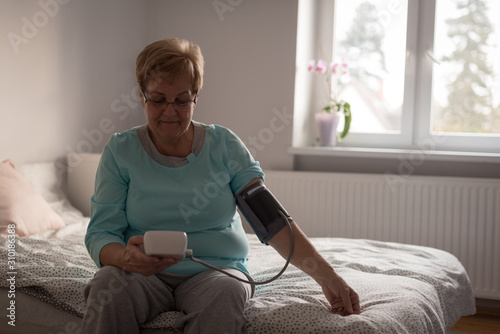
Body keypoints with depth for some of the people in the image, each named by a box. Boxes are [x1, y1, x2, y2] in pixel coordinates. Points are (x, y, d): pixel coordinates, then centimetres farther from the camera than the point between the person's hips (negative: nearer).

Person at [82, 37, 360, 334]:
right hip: (144, 274, 0)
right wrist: (125, 257, -29)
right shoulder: (120, 151, 3)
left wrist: (325, 274, -19)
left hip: (216, 268, 0)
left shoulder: (223, 145, 4)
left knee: (227, 293, -33)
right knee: (108, 284, -32)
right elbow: (100, 234, -3)